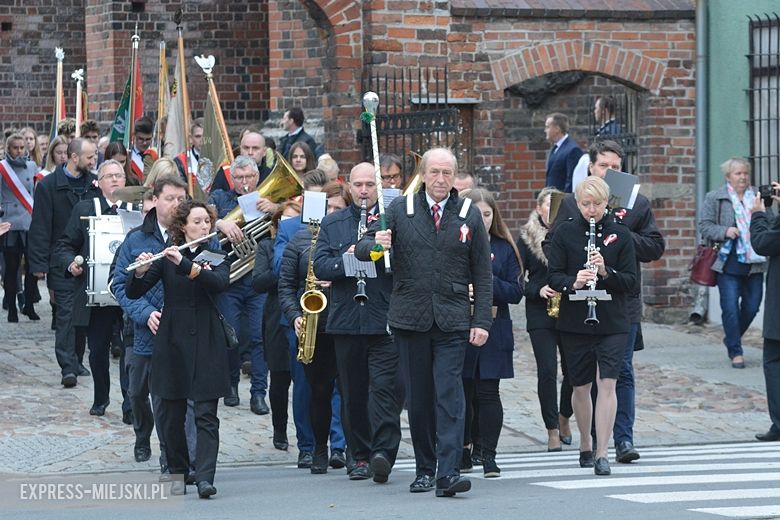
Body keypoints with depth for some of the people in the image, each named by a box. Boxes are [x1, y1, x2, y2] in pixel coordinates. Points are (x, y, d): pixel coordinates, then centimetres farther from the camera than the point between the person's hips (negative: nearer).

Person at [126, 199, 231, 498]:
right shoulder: (167, 256, 5)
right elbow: (132, 293, -1)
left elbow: (220, 283, -17)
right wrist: (141, 272, -23)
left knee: (206, 414, -8)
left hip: (206, 342, -1)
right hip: (172, 341, 1)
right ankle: (178, 475, 17)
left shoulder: (217, 255, 5)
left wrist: (185, 265, -28)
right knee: (172, 414, 5)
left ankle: (204, 478, -16)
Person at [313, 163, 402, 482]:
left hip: (384, 320, -3)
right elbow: (320, 267, 3)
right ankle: (361, 457, 14)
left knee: (383, 387, -13)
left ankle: (383, 452, -19)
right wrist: (347, 259, -14)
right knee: (353, 392, 7)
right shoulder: (332, 224, 14)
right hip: (346, 321, 3)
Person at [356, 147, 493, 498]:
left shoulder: (469, 215, 6)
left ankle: (448, 472, -17)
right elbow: (361, 250, 4)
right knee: (418, 398, 6)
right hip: (410, 319, 1)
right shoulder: (400, 209, 5)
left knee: (449, 394, -11)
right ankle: (425, 469, 17)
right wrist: (375, 244, -21)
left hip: (453, 321, -1)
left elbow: (482, 273, 7)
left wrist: (482, 321, -1)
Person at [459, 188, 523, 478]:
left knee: (487, 392, -3)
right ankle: (463, 448, 18)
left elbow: (516, 291, 1)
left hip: (493, 333, 0)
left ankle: (488, 455, 2)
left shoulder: (504, 249, 6)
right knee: (462, 391, 4)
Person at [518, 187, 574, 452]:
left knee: (573, 370, 1)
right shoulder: (527, 238, 3)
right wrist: (538, 291, -12)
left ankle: (564, 417, 27)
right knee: (547, 372, -5)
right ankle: (552, 430, 5)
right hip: (540, 316, -1)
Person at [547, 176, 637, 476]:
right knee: (581, 386, 11)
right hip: (575, 322, 1)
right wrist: (573, 283, -22)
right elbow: (553, 276, -2)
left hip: (612, 323, -1)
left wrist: (605, 272, -18)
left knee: (607, 384, -12)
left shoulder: (620, 235, 2)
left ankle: (602, 454, -12)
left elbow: (630, 281, 0)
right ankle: (585, 444, 32)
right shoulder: (565, 233, 1)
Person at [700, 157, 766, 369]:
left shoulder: (757, 197, 8)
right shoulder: (715, 198, 0)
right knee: (730, 307, -5)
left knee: (752, 306, 8)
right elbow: (705, 226, 0)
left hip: (754, 262, 3)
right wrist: (725, 231, -17)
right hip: (728, 263, -3)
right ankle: (736, 352, 4)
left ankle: (731, 338, 32)